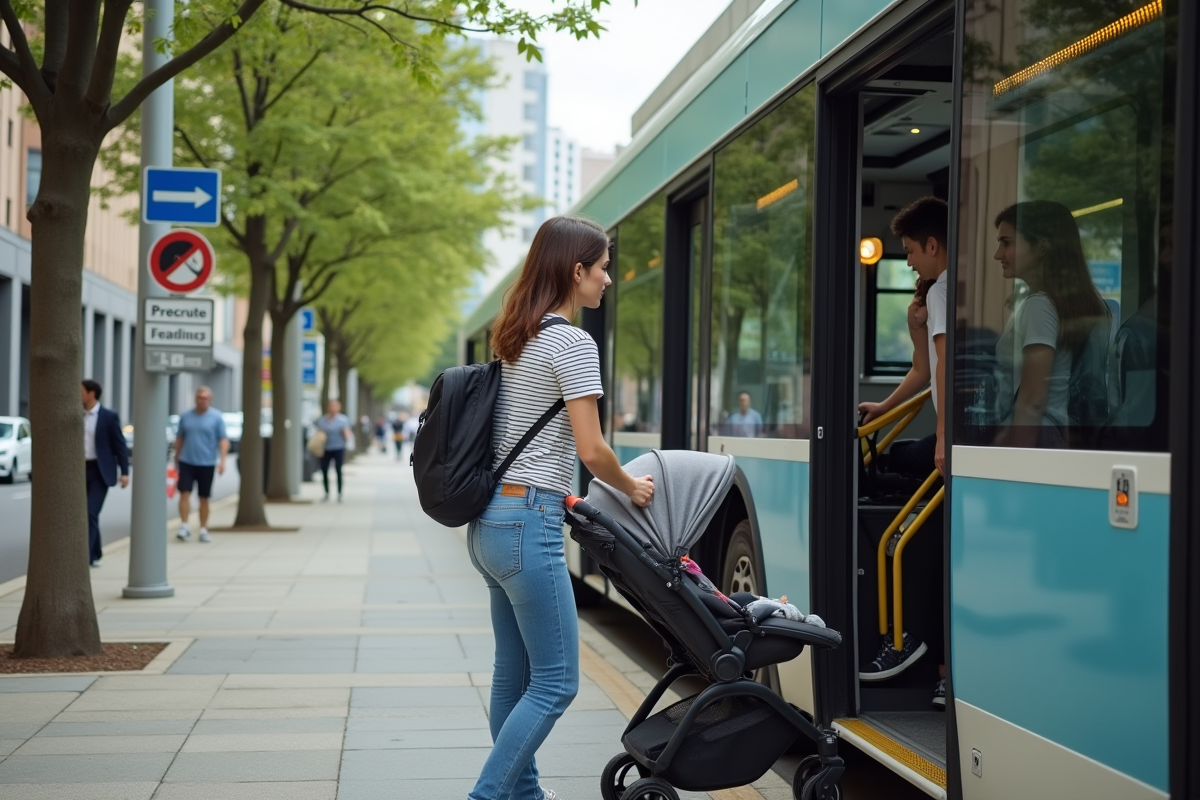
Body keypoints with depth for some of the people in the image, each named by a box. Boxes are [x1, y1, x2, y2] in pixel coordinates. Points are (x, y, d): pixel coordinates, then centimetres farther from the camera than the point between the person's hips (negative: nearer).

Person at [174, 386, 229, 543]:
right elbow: (180, 438, 16)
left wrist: (222, 460, -16)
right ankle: (184, 526, -7)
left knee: (204, 498, 5)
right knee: (184, 493, -9)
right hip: (186, 462, 2)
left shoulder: (216, 417, -2)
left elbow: (223, 440, -6)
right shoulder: (185, 416, 7)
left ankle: (203, 530, 13)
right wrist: (176, 458, 18)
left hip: (206, 464, -2)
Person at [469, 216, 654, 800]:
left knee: (515, 675, 15)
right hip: (529, 525, -9)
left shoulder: (516, 339, 14)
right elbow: (592, 450, -14)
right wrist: (631, 489, 3)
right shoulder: (572, 343, -12)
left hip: (491, 520, 9)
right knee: (555, 683, -3)